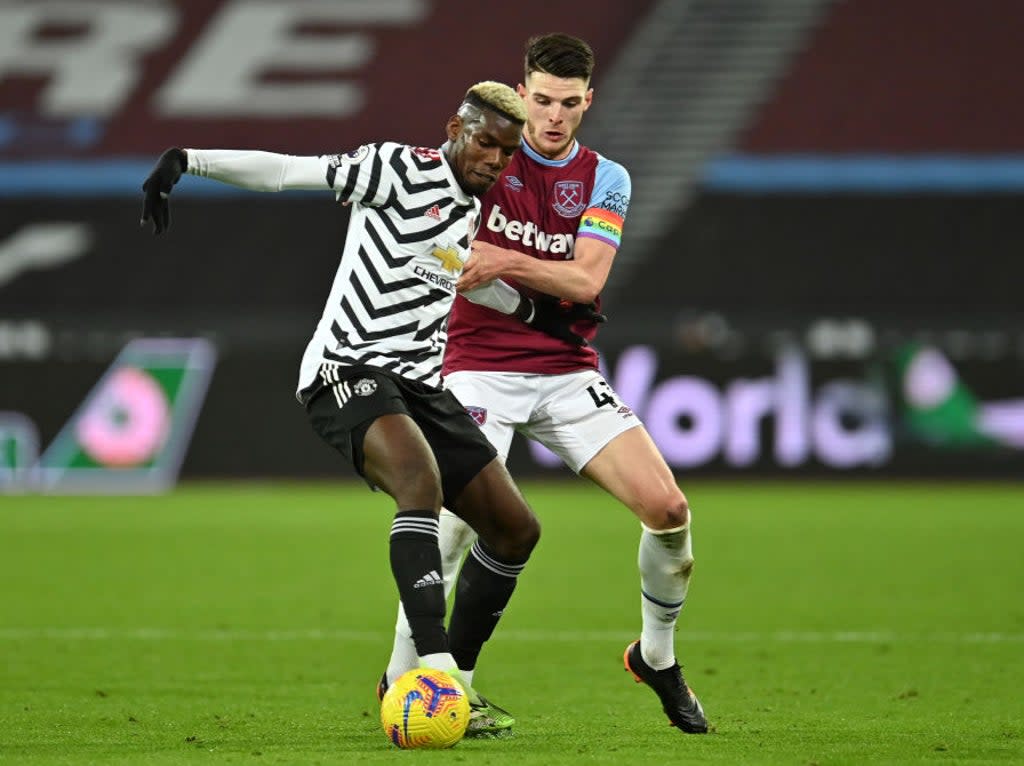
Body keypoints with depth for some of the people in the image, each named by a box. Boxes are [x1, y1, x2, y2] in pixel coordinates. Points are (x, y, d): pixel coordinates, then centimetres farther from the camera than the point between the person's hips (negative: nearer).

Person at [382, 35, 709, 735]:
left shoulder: (605, 180, 4)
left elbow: (585, 281, -9)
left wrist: (506, 263, -23)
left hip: (568, 373, 3)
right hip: (481, 368, -3)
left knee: (667, 506, -10)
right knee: (454, 522, -24)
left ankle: (657, 657, 14)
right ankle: (399, 683, -9)